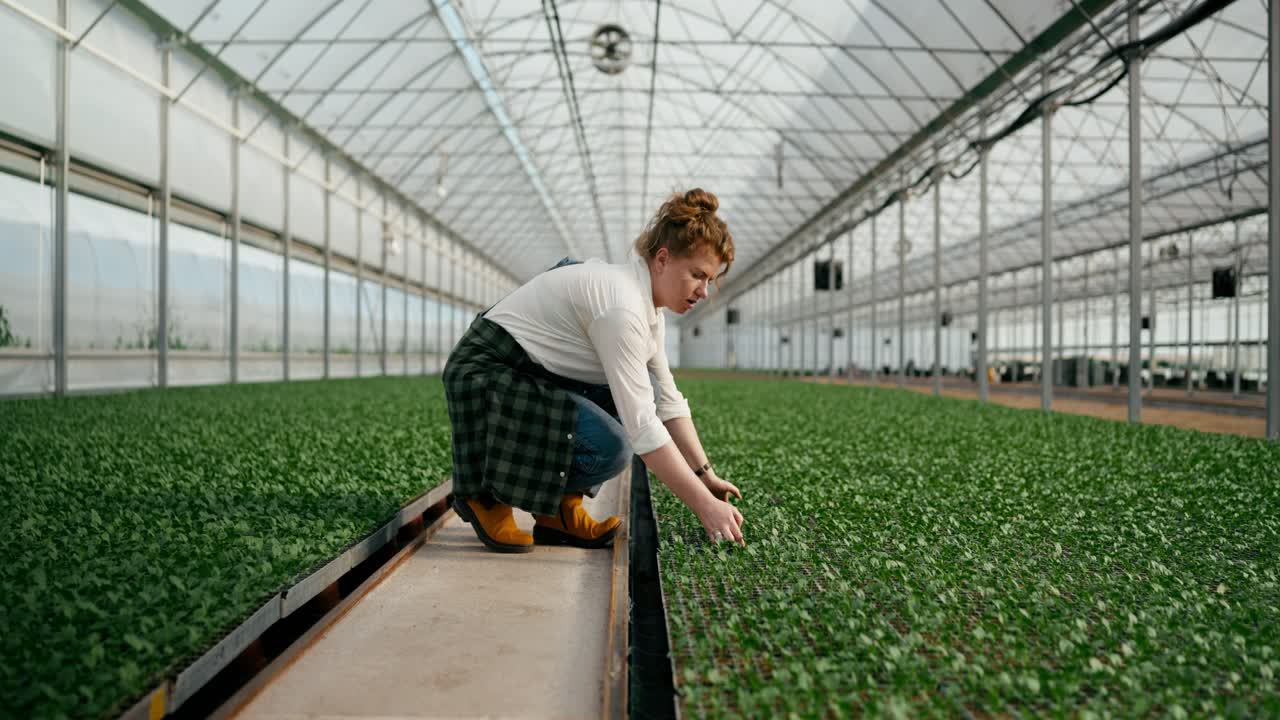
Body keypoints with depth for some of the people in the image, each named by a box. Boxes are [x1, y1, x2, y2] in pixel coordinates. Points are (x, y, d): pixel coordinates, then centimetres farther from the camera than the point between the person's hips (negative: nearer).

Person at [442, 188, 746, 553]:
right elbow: (642, 426, -30)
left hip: (533, 374, 10)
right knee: (609, 449, -25)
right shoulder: (621, 304, -27)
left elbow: (668, 401, 8)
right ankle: (486, 494, -3)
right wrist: (704, 505, -26)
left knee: (643, 391, -1)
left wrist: (705, 474, 3)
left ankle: (561, 511, 3)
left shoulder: (647, 304, 3)